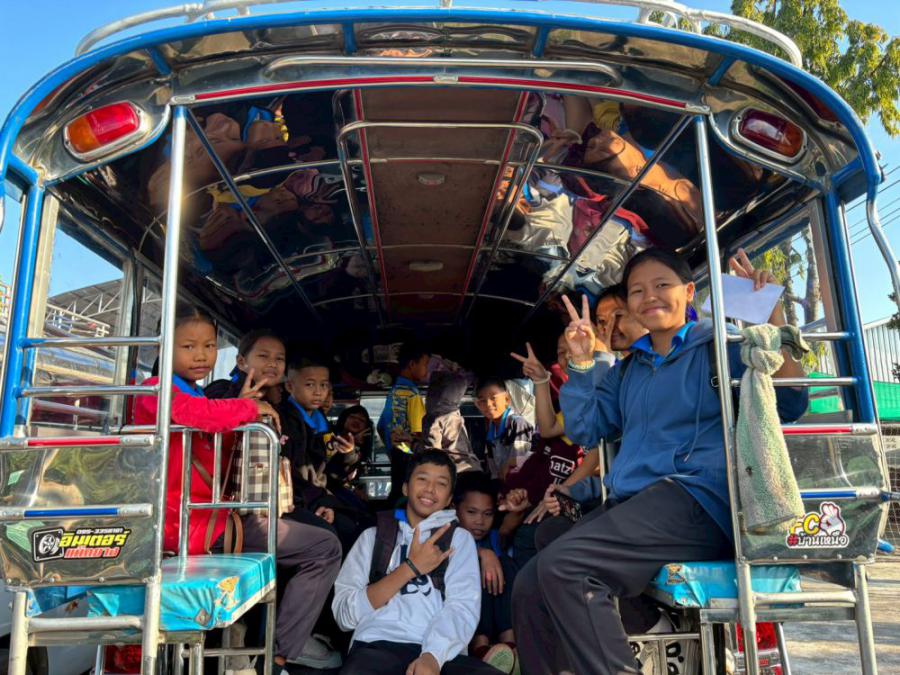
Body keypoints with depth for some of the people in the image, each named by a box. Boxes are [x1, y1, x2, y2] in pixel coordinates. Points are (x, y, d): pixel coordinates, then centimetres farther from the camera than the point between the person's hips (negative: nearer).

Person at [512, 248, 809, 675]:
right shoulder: (626, 371, 24)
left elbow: (789, 405, -4)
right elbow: (582, 430, 19)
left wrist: (771, 320, -12)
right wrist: (582, 364, 10)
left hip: (696, 500, -6)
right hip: (628, 505, 7)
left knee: (560, 566, -27)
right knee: (529, 587, -11)